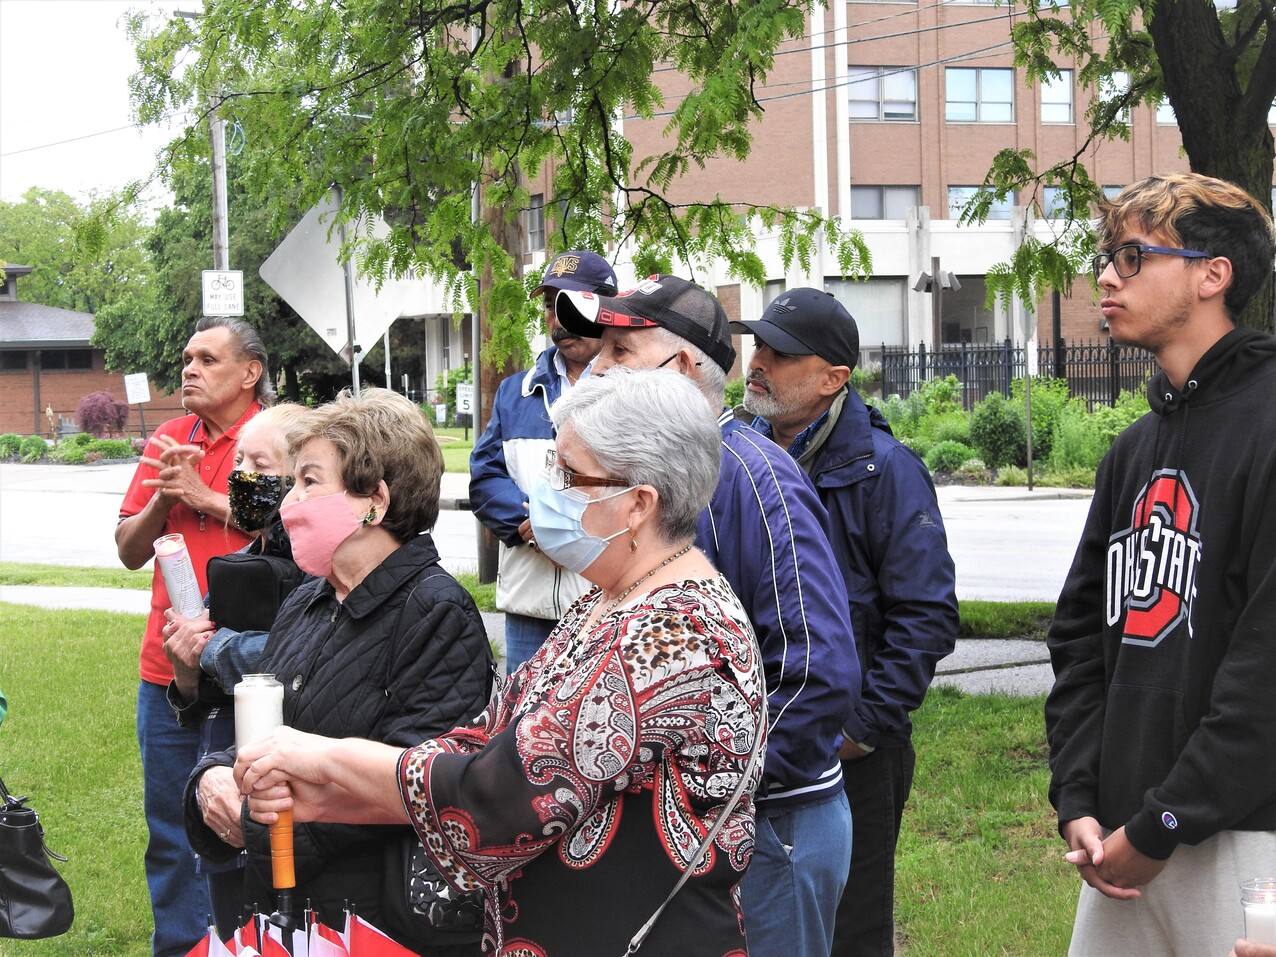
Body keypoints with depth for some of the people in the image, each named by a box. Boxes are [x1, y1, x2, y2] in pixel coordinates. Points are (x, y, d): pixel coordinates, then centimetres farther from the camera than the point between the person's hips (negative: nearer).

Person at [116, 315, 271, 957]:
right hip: (167, 665, 6)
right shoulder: (168, 440, 12)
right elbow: (129, 551, 12)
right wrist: (162, 498, -7)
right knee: (169, 831, 13)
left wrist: (206, 498, -15)